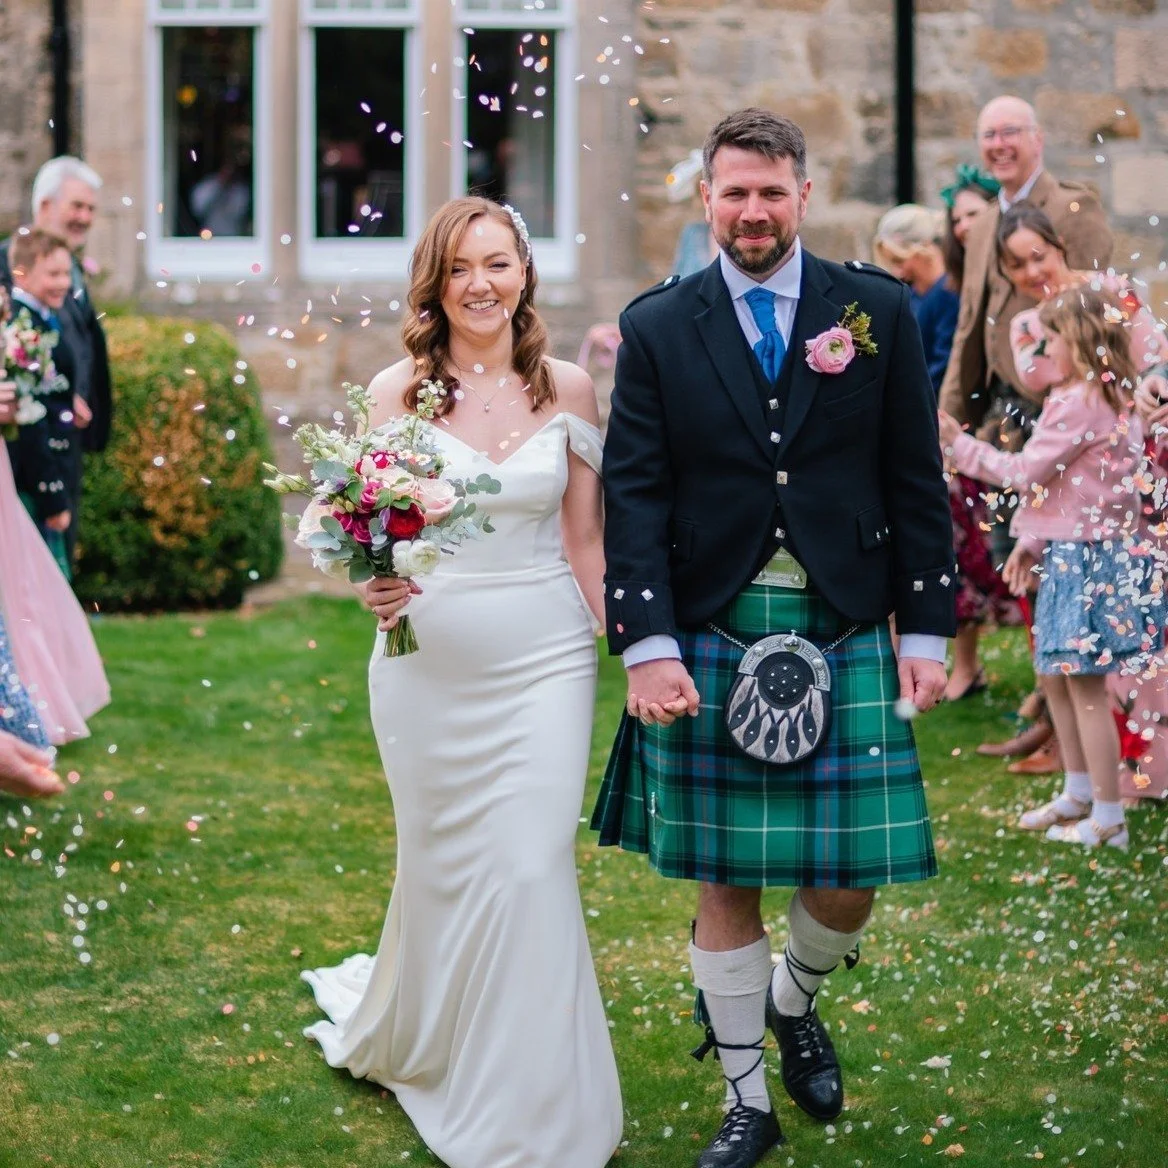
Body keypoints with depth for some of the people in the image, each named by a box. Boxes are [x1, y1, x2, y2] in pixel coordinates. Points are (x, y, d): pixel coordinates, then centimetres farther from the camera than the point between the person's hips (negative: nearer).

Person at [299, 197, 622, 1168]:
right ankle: (411, 1040, 38)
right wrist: (375, 587, -16)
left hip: (544, 658, 0)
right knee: (442, 865, 9)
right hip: (428, 660, 0)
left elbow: (586, 543, 5)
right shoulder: (398, 390, 0)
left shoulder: (567, 388, 2)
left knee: (530, 868, -6)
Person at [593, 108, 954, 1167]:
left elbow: (917, 482, 6)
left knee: (850, 883, 2)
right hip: (708, 642, 0)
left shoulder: (879, 312, 4)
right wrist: (648, 646, -10)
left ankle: (795, 1001, 36)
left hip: (847, 636, 1)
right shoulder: (658, 329, 3)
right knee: (725, 883, 5)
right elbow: (634, 497, -1)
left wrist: (926, 630, 2)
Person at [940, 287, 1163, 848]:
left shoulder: (1076, 403, -18)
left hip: (1086, 558, -11)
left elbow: (1027, 473, -16)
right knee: (1055, 676, 20)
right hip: (1072, 554, 11)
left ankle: (1107, 820, 0)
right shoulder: (1110, 400, 14)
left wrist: (960, 445, -8)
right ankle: (1079, 794, 32)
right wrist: (1033, 542, 14)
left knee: (1085, 686, -5)